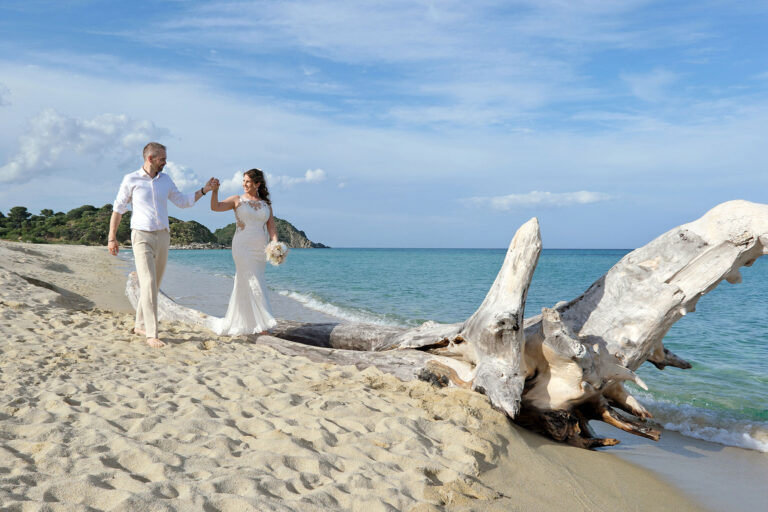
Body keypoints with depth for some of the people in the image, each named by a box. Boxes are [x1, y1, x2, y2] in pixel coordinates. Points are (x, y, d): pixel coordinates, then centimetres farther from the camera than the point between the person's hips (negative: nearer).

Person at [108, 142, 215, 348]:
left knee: (154, 284, 10)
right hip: (142, 236, -6)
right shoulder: (131, 180, -2)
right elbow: (118, 209, 2)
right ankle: (151, 334, -16)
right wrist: (112, 238, -1)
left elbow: (182, 201, 20)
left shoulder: (165, 180, 11)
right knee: (148, 284, -15)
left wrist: (204, 190, 10)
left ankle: (140, 325, 24)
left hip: (163, 236, 6)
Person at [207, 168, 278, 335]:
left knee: (244, 286, 10)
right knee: (255, 285, -11)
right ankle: (262, 327, -10)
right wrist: (215, 190, -23)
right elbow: (215, 207, -7)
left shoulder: (266, 204, 12)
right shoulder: (237, 200, 4)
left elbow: (271, 227, 6)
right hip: (242, 247, -4)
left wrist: (275, 244, -9)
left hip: (260, 250, 4)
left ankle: (233, 324, 20)